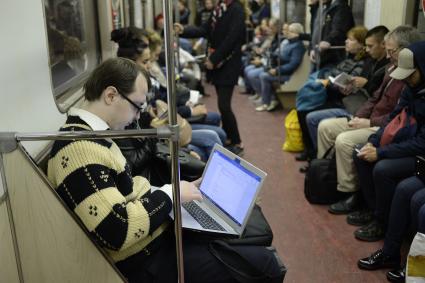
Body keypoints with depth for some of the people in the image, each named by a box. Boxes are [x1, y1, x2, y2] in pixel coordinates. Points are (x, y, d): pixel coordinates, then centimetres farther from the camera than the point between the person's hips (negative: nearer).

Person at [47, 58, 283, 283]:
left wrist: (174, 189, 2)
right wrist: (170, 193, -19)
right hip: (145, 261, -10)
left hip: (157, 232, 10)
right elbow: (116, 231, -31)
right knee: (262, 262, -6)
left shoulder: (88, 134, 7)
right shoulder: (79, 147, -26)